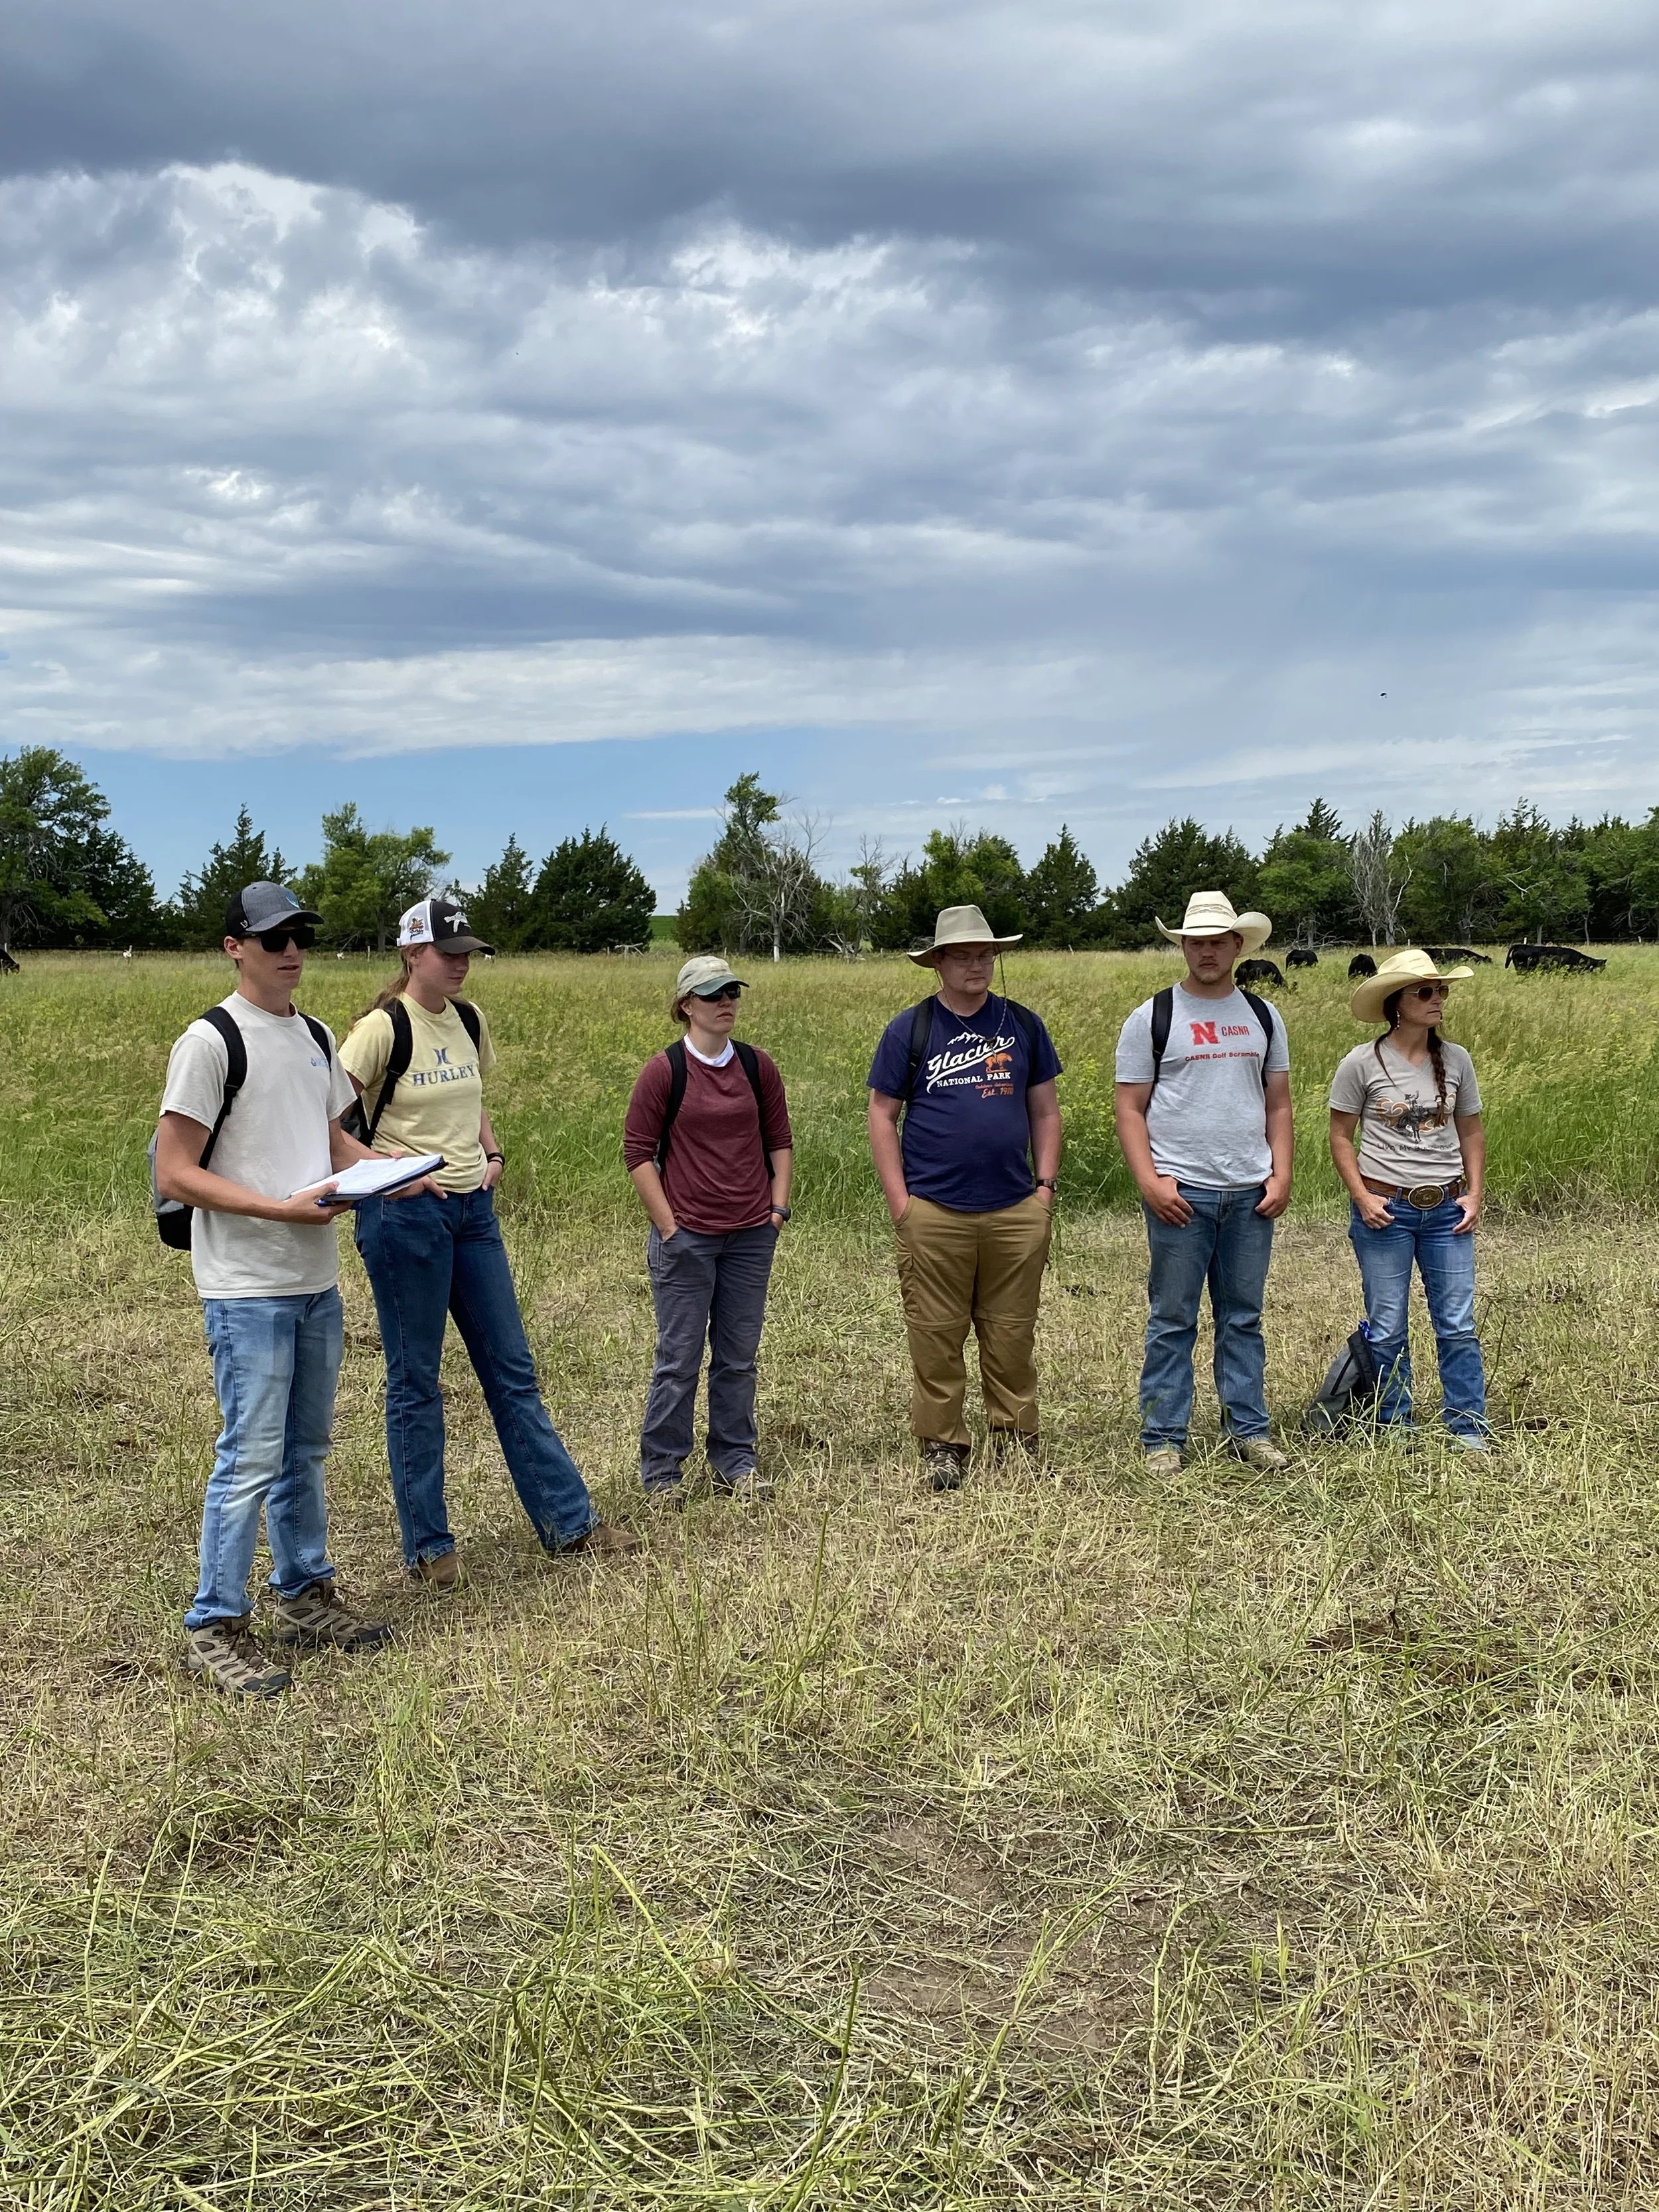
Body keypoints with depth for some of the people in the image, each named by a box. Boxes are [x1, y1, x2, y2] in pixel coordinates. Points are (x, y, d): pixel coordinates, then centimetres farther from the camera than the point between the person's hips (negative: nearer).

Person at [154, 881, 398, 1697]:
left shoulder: (317, 1038, 12)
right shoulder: (211, 1040, -12)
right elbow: (173, 1175, -15)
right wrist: (280, 1209, -22)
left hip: (317, 1281, 8)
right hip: (246, 1289, -8)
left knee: (306, 1448, 17)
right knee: (251, 1457, -5)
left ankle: (304, 1595, 30)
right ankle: (216, 1629, 6)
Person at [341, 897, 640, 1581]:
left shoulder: (470, 1022, 9)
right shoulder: (382, 1029, -12)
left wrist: (491, 1153, 8)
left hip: (473, 1209, 7)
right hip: (405, 1216, -7)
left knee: (512, 1369, 11)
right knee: (415, 1380, 4)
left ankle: (568, 1520, 18)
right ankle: (427, 1545, 15)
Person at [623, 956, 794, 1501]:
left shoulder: (757, 1066, 5)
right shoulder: (664, 1070, -7)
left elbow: (779, 1141, 14)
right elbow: (637, 1152, -5)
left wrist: (778, 1206, 4)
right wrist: (668, 1226, -9)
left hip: (752, 1236, 4)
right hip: (686, 1237, -4)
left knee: (738, 1357, 12)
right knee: (679, 1358, 3)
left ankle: (735, 1464, 23)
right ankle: (661, 1471, 15)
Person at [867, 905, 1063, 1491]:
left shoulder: (1022, 1024, 9)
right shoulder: (909, 1029, 3)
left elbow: (1045, 1110, 13)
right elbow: (882, 1116, 3)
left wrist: (1046, 1186, 4)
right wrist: (899, 1201, -4)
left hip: (1016, 1212, 2)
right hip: (934, 1214, -2)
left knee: (1012, 1335, 7)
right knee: (936, 1337, 2)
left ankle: (1015, 1442, 18)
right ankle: (941, 1445, 12)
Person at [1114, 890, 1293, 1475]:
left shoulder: (1262, 1016, 12)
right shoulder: (1153, 1017, 1)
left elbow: (1278, 1105, 14)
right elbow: (1130, 1109, -2)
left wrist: (1281, 1176, 2)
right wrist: (1149, 1182, -12)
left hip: (1251, 1194, 4)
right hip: (1180, 1194, -3)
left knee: (1243, 1318, 10)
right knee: (1172, 1321, 1)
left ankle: (1249, 1431, 18)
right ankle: (1163, 1439, 8)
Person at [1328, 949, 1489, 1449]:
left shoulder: (1456, 1060, 4)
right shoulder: (1362, 1064, -6)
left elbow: (1472, 1132, 13)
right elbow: (1341, 1137, -1)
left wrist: (1475, 1193, 2)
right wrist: (1363, 1197, -11)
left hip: (1447, 1210, 3)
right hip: (1385, 1209, -3)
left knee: (1458, 1327, 3)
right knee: (1387, 1330, 5)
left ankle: (1468, 1432, 11)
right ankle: (1394, 1428, 18)